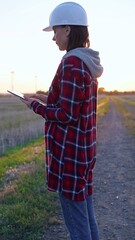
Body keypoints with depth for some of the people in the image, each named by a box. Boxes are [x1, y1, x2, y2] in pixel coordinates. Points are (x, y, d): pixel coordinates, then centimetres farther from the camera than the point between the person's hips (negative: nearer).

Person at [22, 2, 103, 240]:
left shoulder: (71, 63, -18)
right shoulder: (89, 63, 10)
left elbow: (66, 115, -20)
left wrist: (36, 106, -6)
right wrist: (48, 100, 13)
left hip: (69, 153, -9)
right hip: (84, 150, 10)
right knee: (87, 220, 20)